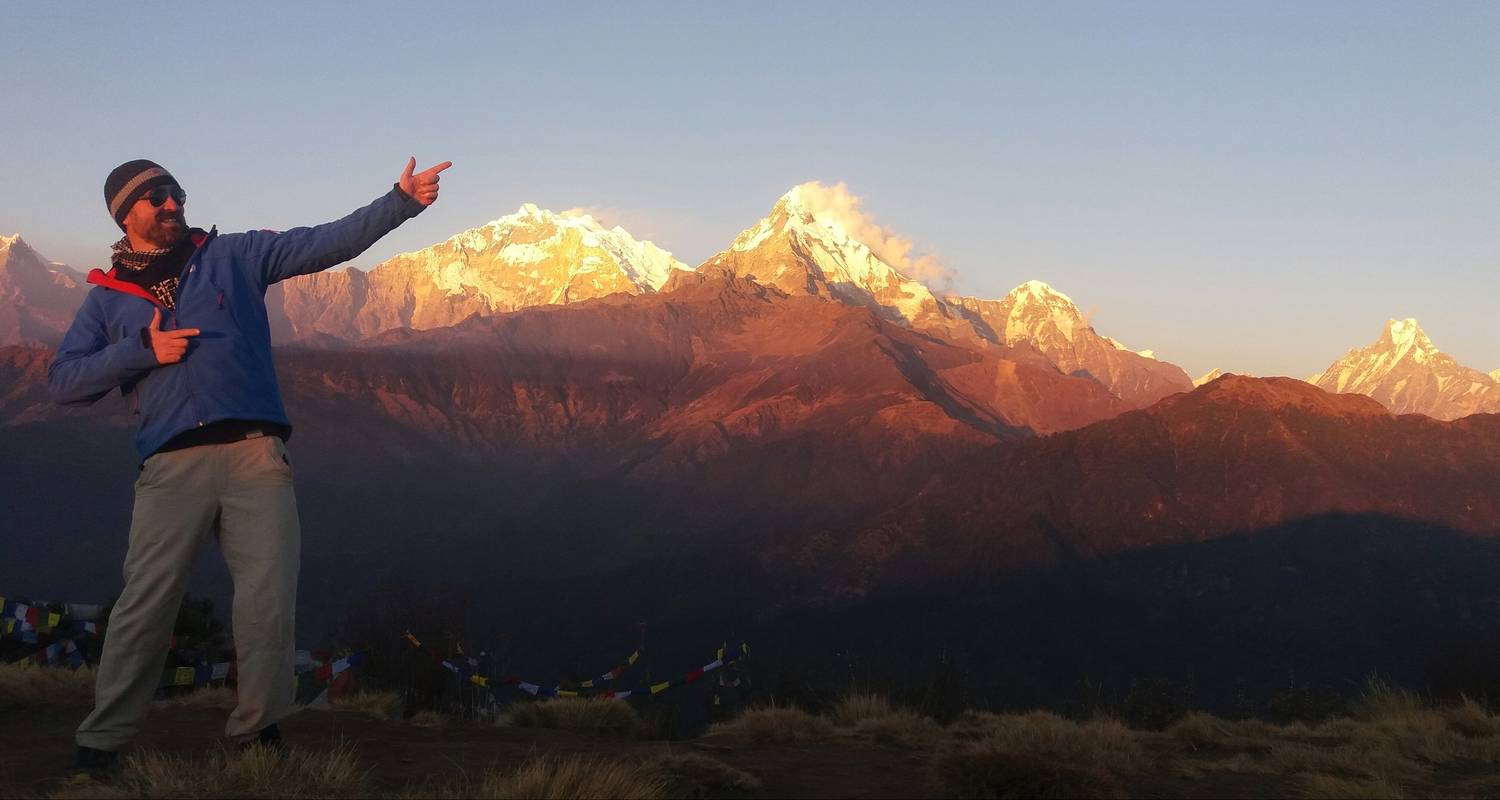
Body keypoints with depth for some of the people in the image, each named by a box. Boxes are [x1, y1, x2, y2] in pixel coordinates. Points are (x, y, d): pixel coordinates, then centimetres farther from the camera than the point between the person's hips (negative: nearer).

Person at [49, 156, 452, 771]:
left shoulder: (234, 256, 14)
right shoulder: (109, 296, 15)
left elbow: (328, 242, 6)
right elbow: (63, 381, 8)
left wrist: (402, 200, -5)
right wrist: (143, 349, -5)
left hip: (254, 455, 1)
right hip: (171, 465, 0)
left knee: (269, 599, -3)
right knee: (145, 604, -5)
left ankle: (256, 729, 9)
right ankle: (101, 741, 5)